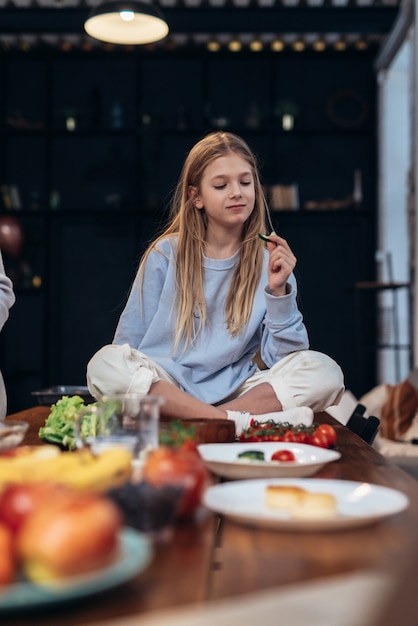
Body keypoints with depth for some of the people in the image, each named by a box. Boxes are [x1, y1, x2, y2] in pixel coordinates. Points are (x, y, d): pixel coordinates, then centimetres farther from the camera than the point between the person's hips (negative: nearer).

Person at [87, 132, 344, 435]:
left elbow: (283, 356, -3)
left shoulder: (268, 260, 2)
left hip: (235, 391, 1)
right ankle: (238, 422, -29)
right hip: (165, 391, 0)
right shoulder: (166, 255, 0)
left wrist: (278, 291, -16)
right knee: (104, 364, -29)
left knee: (325, 372, -20)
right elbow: (129, 341, 4)